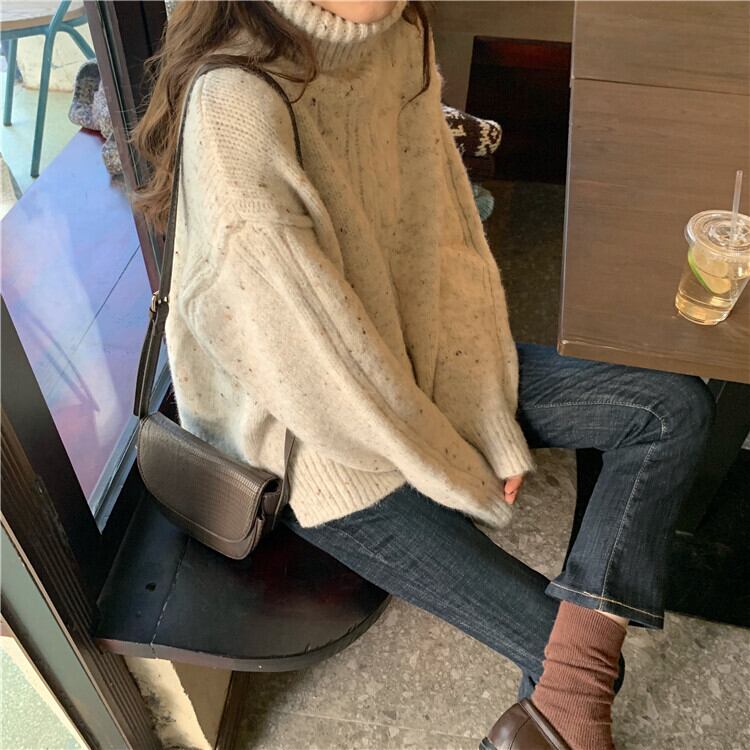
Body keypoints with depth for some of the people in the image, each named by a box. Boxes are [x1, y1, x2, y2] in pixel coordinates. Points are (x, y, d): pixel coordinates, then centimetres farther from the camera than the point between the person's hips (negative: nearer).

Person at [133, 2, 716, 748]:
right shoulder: (236, 107, -28)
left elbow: (447, 242, -3)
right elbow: (314, 356, -25)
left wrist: (490, 424, -8)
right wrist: (463, 477, -12)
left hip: (422, 362, 7)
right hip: (317, 440, -7)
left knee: (677, 405, -5)